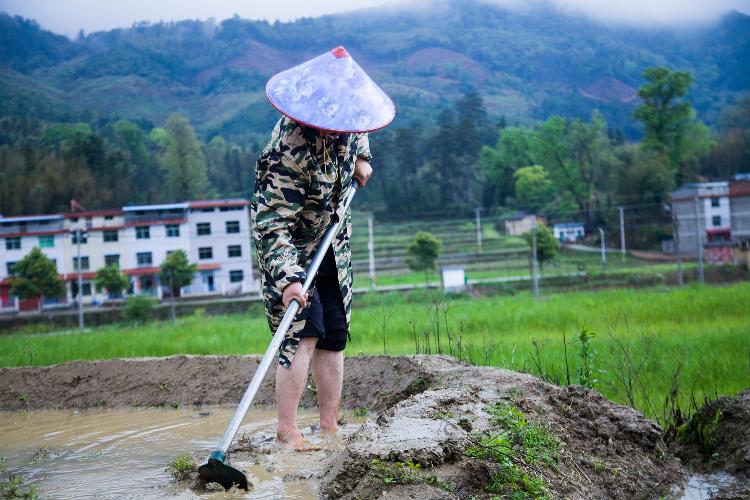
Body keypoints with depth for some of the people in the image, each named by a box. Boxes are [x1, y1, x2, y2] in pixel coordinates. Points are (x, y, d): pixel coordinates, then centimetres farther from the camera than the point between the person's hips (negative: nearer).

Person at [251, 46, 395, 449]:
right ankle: (286, 430, -13)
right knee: (302, 333, -18)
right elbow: (272, 223, -36)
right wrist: (287, 278, -46)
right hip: (291, 249, -8)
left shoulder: (340, 116, -11)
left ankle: (329, 424, 16)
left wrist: (360, 155, 7)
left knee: (333, 336, 8)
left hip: (332, 246, 8)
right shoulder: (290, 152, -33)